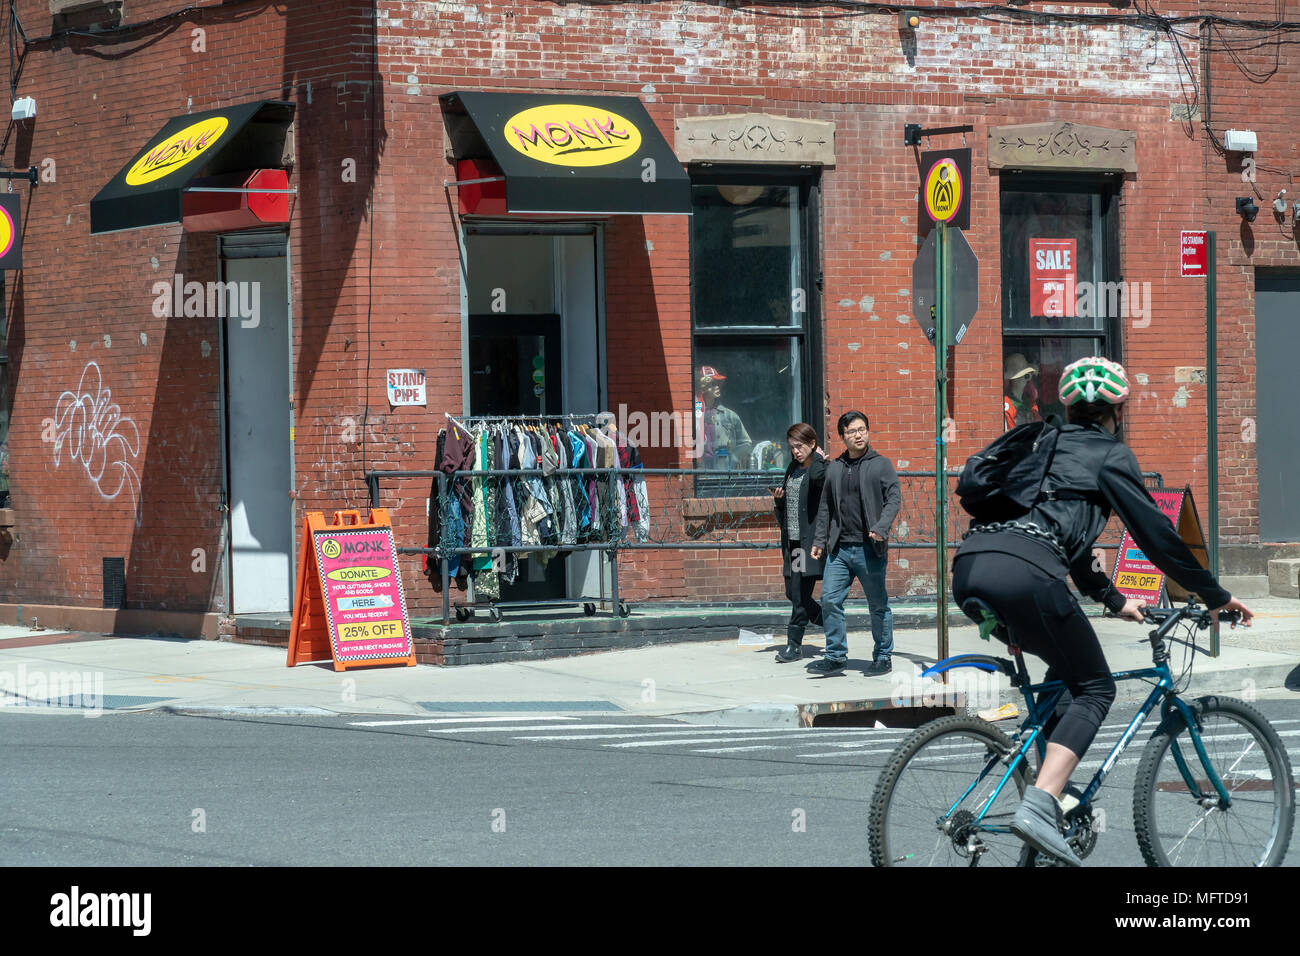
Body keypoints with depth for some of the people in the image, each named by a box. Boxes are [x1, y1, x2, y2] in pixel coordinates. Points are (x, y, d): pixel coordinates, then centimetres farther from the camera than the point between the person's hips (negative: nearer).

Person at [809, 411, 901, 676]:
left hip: (869, 549, -4)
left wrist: (881, 528, -19)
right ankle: (835, 657, 4)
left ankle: (883, 657, 15)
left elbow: (894, 498, -5)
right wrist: (819, 540, 14)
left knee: (878, 605, 4)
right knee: (830, 600, -4)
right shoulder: (834, 468, 14)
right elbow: (825, 507, 20)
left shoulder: (881, 465, 2)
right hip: (839, 549, 4)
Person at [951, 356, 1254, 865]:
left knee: (1065, 673, 28)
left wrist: (1113, 600, 50)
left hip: (968, 569, 7)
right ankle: (1039, 806, -14)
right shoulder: (1110, 454, 11)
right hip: (1023, 575, -7)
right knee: (1094, 688, 7)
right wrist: (1215, 596, 18)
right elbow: (1156, 533, 9)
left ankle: (1049, 786, 20)